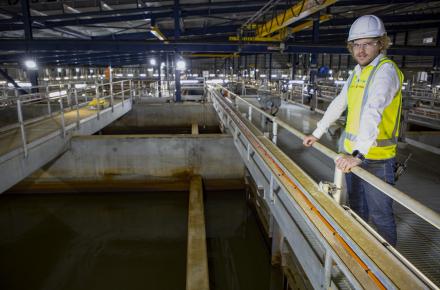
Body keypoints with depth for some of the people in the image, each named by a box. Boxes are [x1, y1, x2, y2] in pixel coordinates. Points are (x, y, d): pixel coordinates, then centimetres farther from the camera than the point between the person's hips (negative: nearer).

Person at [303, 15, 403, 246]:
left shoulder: (386, 70, -14)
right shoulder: (356, 73, 13)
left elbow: (373, 112, -29)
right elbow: (337, 105, 20)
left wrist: (359, 154, -39)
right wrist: (317, 134, 20)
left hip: (376, 158, -8)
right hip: (353, 154, 8)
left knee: (380, 215, 3)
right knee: (356, 209, 20)